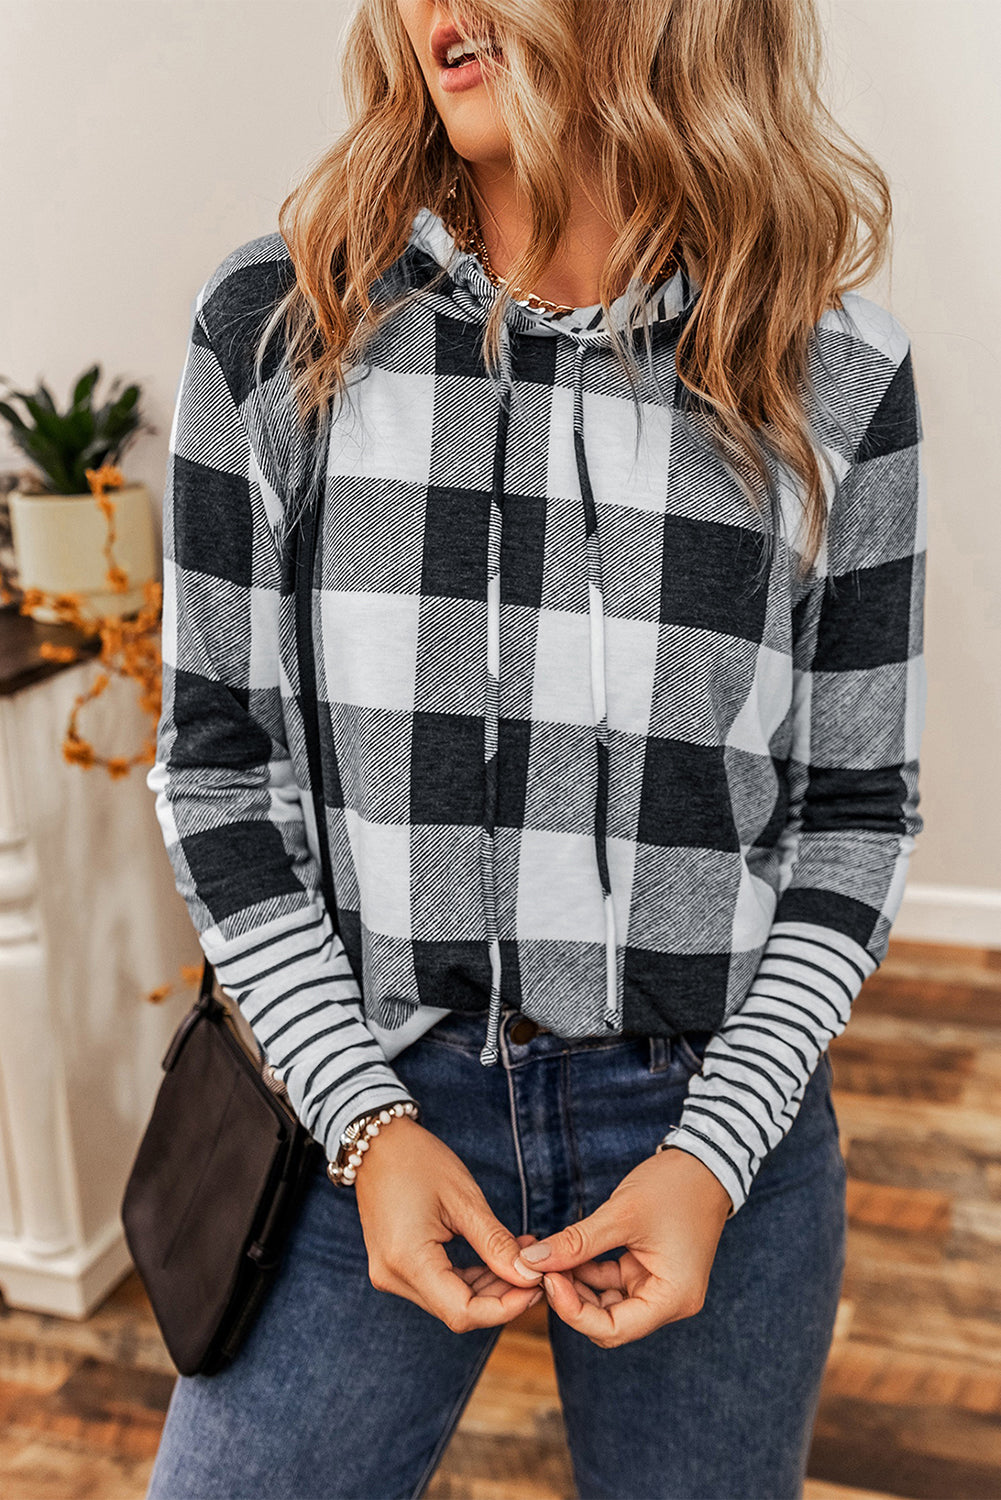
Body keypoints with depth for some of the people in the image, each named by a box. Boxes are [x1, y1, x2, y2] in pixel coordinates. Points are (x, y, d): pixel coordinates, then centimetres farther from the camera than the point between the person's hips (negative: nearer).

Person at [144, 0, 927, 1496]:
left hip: (722, 1112, 1)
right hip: (383, 1105, 0)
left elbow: (857, 807, 1)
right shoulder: (278, 325, -5)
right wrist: (365, 1119, -9)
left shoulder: (839, 380, -5)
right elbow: (216, 761, -2)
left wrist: (712, 1150, -9)